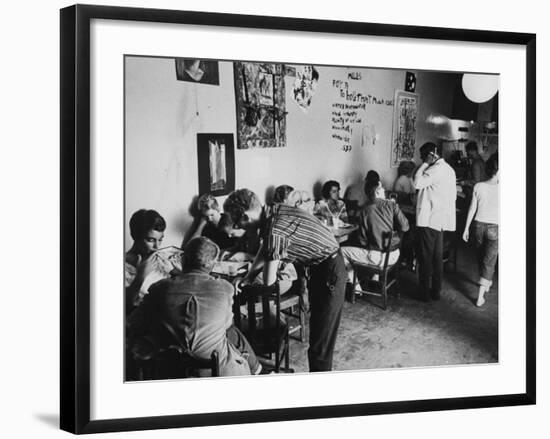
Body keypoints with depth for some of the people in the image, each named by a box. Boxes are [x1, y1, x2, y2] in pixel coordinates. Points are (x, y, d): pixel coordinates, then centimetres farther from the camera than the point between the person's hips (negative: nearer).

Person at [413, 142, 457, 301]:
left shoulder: (436, 169, -17)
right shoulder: (448, 169, 14)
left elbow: (417, 183, -26)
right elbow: (452, 196, 18)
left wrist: (425, 164, -16)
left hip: (429, 220, -9)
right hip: (441, 220, 9)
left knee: (425, 258, -1)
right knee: (437, 257, 14)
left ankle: (424, 292, 3)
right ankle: (436, 291, 19)